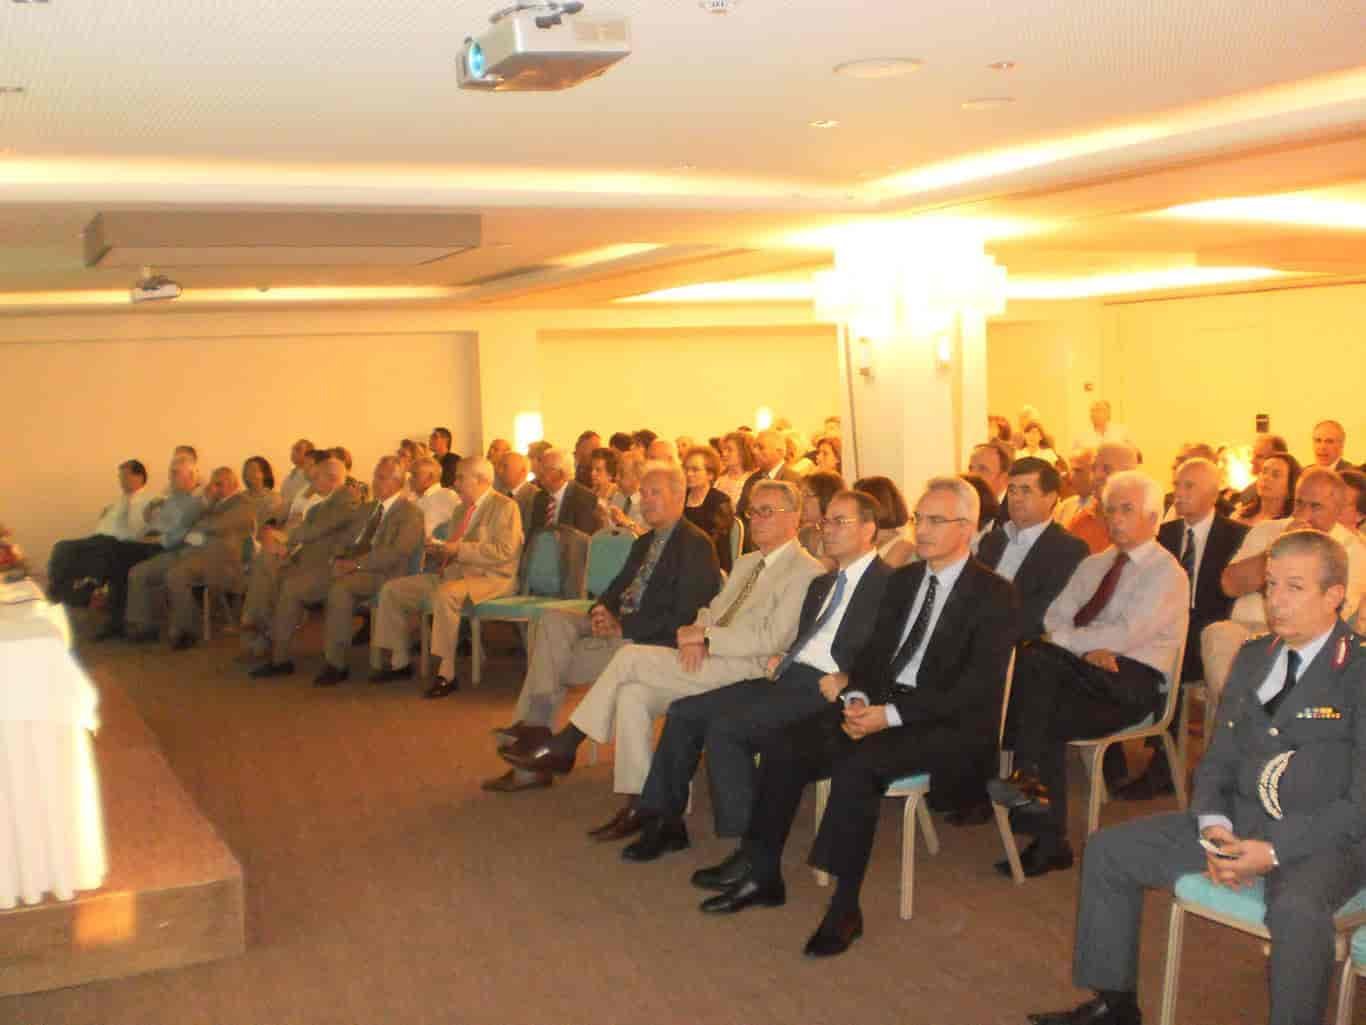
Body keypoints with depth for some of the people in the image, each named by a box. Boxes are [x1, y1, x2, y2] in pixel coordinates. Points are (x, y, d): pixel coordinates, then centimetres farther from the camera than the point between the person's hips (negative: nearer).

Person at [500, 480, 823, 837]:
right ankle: (638, 804, -11)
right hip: (707, 657, 8)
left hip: (743, 668, -8)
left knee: (630, 657, -18)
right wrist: (696, 633, -1)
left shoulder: (806, 572, -6)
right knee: (632, 694, -17)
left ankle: (564, 746, -4)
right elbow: (711, 610, 23)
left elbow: (771, 640, -15)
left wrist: (704, 637, -14)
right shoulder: (746, 562, 24)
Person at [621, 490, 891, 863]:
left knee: (725, 727, -26)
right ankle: (666, 823, 9)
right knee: (683, 712, 0)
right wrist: (781, 660, 7)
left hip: (822, 690, -9)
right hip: (786, 677, 9)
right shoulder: (823, 583, 23)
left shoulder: (886, 583, -5)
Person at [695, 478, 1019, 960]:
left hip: (948, 723, -7)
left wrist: (892, 715, -23)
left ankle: (845, 907, -20)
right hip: (881, 703, 7)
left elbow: (977, 688, -16)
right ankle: (764, 876, 0)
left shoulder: (994, 595, -7)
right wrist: (858, 695, -8)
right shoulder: (903, 580, 15)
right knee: (782, 746, -12)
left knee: (856, 766, -33)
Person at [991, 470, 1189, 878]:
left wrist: (1068, 639, -9)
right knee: (1046, 724, -26)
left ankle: (1028, 776, -29)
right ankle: (1050, 841, -19)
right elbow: (1054, 618, 10)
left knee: (1035, 657, -29)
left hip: (1134, 681, -6)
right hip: (1083, 673, 6)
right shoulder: (1093, 565, 21)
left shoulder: (1167, 573, -1)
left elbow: (1125, 635, -14)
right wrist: (1087, 649, -9)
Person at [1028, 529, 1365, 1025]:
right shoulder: (1252, 656, 10)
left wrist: (1275, 850, -22)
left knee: (1297, 909, -39)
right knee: (1107, 851, 0)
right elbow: (1218, 759, 13)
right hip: (1239, 820, 7)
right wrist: (1214, 825, -7)